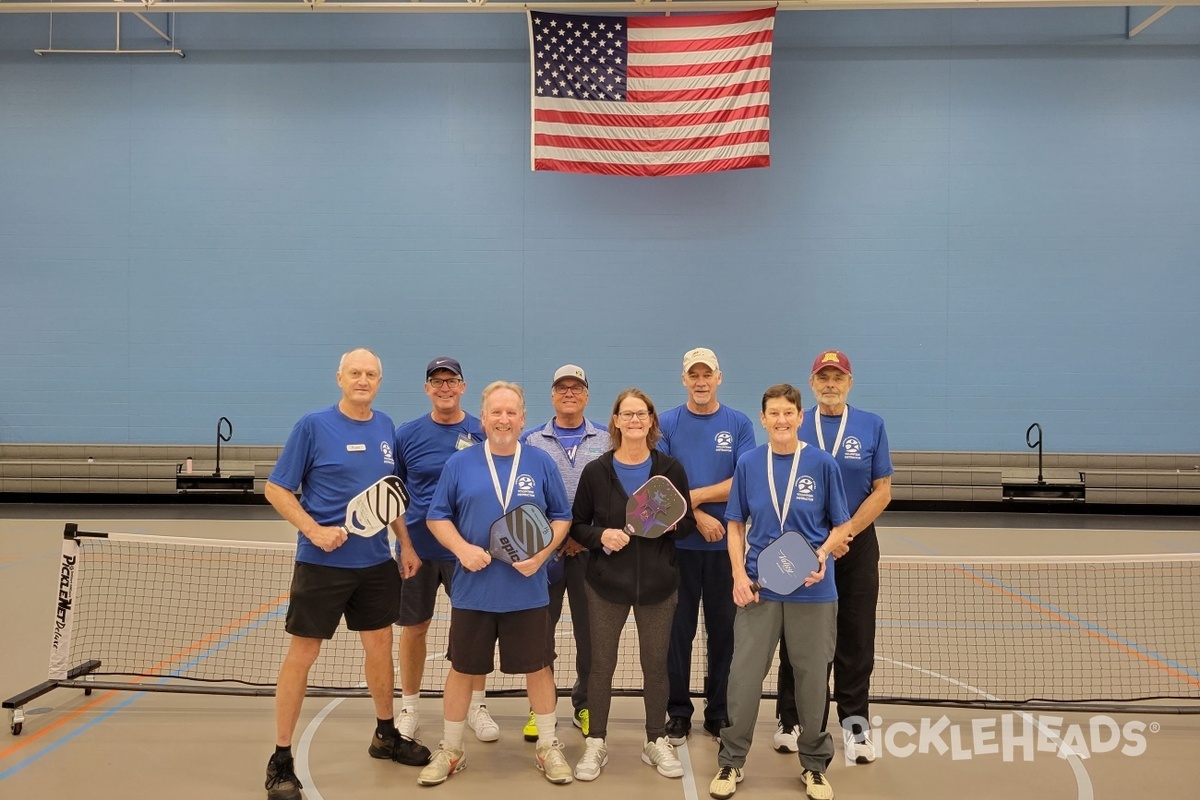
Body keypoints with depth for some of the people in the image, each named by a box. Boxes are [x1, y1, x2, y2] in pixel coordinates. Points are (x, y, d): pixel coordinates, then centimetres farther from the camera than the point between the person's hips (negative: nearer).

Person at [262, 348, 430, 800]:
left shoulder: (386, 428, 6)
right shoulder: (313, 426, -9)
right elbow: (276, 489, -8)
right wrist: (315, 530, -20)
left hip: (376, 562, 5)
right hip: (322, 562, -5)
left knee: (380, 647, 15)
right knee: (302, 655, 2)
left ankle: (386, 735, 35)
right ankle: (281, 760, 15)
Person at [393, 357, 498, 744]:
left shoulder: (483, 434, -2)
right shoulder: (407, 434, -1)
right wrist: (404, 544, -7)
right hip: (417, 549, 0)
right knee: (414, 628, 10)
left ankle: (477, 706, 24)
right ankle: (409, 708, 27)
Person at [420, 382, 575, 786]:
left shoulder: (541, 463, 1)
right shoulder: (459, 464, 0)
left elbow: (561, 517, 5)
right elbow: (437, 517, 3)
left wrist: (541, 554, -11)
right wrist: (462, 548, -14)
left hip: (528, 593, 0)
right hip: (472, 592, 0)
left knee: (538, 667, 9)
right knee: (462, 669, 10)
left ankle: (548, 747, 28)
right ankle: (450, 751, 28)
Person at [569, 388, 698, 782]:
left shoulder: (670, 468, -1)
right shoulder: (596, 471, -3)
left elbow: (689, 522, 3)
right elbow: (576, 525, 2)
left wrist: (673, 523, -18)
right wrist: (599, 536, -17)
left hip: (658, 583, 1)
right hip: (607, 582, 0)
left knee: (655, 663, 10)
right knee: (601, 663, 7)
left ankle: (656, 742, 27)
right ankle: (595, 743, 22)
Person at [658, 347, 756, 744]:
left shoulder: (740, 424, 2)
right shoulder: (667, 424, 2)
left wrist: (694, 495, -15)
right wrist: (698, 517, -15)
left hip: (726, 544, 0)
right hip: (679, 543, 0)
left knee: (724, 630, 8)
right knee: (678, 629, 6)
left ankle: (719, 712, 22)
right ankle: (678, 711, 18)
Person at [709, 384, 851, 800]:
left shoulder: (822, 464, -4)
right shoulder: (748, 464, 0)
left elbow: (841, 526, 2)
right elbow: (736, 525, 8)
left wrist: (822, 554, -17)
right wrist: (739, 573, -4)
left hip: (812, 589, -1)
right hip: (759, 587, 1)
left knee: (812, 677, 9)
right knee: (744, 675, 4)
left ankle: (814, 764, 27)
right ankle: (730, 761, 20)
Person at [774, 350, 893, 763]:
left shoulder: (871, 426, 1)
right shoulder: (794, 427, 1)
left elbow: (882, 490, -1)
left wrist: (846, 534, -12)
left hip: (856, 545, 0)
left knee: (855, 638, 6)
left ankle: (855, 725, 18)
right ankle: (792, 721, 20)